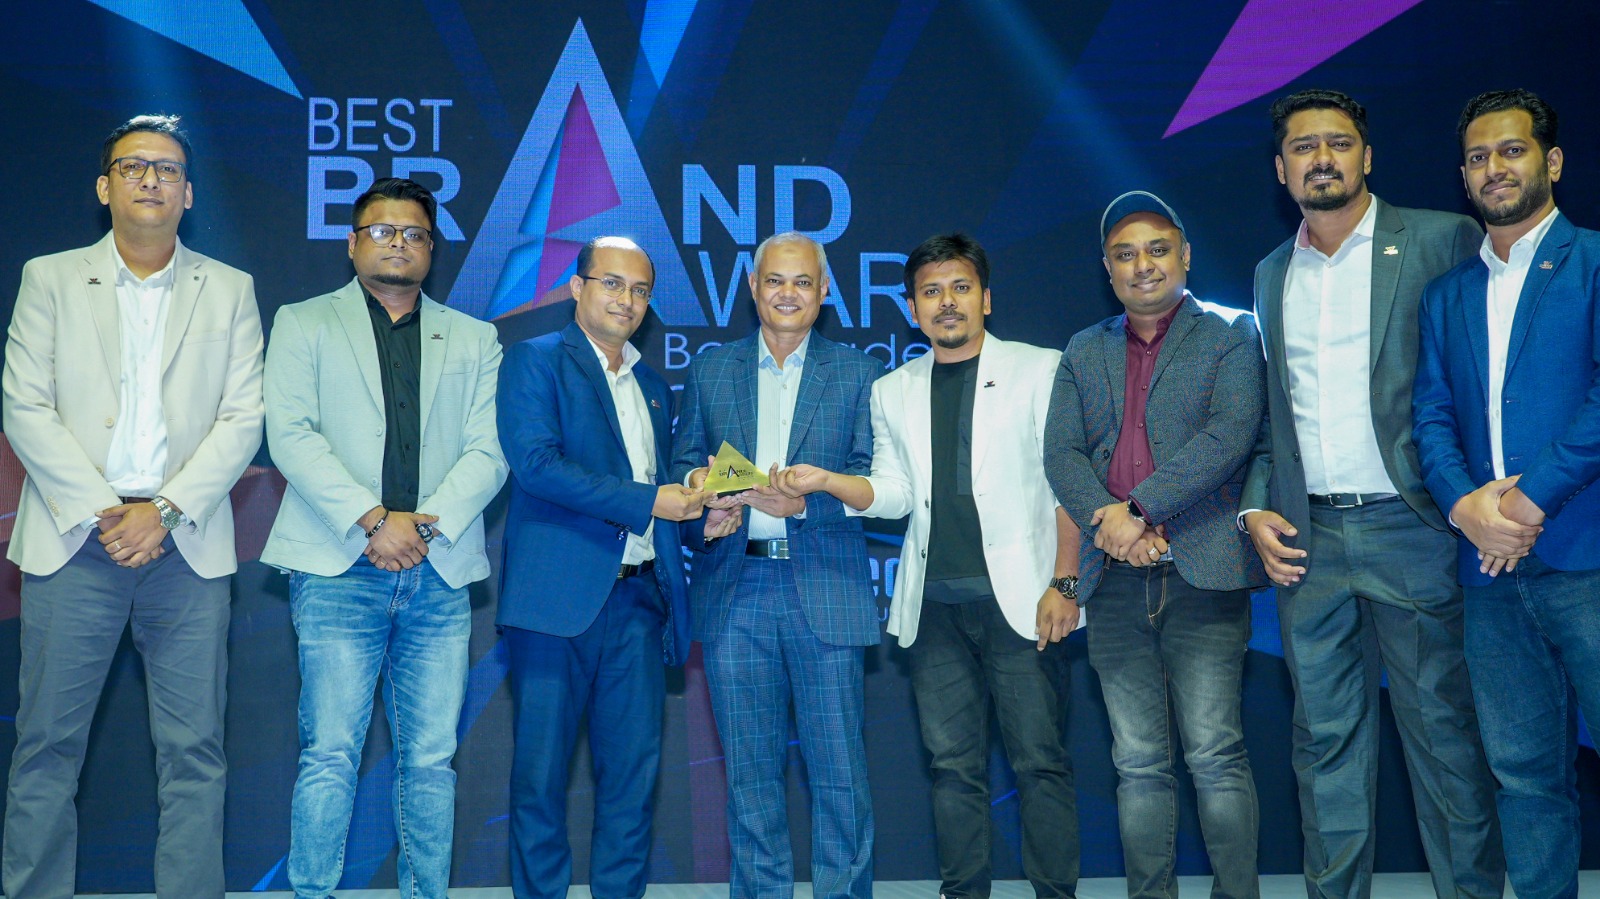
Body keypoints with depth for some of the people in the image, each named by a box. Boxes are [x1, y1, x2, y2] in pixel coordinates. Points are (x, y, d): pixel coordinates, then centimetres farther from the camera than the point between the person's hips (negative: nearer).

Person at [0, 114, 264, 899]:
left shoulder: (229, 290, 11)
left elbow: (243, 419, 3)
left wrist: (165, 510, -9)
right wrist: (101, 513, -9)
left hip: (186, 545, 0)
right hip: (73, 540, 0)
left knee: (193, 751, 1)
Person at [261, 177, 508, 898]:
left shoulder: (474, 340, 17)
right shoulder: (304, 323, 11)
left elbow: (489, 450, 5)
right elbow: (291, 434, -2)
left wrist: (427, 523, -11)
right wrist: (371, 521, -12)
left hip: (439, 574, 2)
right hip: (339, 569, -2)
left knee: (430, 759, 3)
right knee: (330, 754, -5)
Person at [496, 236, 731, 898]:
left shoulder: (653, 386, 21)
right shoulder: (535, 361, 1)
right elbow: (536, 464, -14)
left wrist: (704, 507, 3)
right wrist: (647, 501, -15)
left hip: (637, 598, 6)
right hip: (558, 595, -5)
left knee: (634, 769, 6)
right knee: (541, 769, 0)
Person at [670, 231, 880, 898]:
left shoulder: (856, 373, 7)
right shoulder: (710, 370, 14)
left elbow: (874, 479, -1)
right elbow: (683, 465, 13)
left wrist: (803, 501, -17)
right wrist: (699, 484, -10)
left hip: (824, 589, -2)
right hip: (733, 591, 2)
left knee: (838, 763, -1)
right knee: (749, 767, 8)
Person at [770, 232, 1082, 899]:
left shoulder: (1041, 371, 3)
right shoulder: (893, 391, 15)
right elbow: (892, 494, 11)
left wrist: (1064, 583, -9)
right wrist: (826, 481, -7)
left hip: (1018, 597, -3)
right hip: (934, 605, 4)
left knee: (1040, 761, -2)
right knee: (954, 764, 8)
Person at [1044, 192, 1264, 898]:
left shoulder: (1231, 336, 5)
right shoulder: (1083, 354, 17)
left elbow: (1230, 434, -9)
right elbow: (1060, 454, 8)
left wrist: (1137, 507, -14)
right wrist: (1105, 518, -11)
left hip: (1202, 572, -4)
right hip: (1116, 577, 4)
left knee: (1215, 756, -4)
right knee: (1138, 764, 7)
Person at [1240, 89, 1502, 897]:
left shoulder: (1442, 241, 0)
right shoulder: (1272, 275, 15)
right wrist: (1256, 509, 7)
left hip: (1409, 529, -4)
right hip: (1306, 540, 4)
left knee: (1444, 731, 2)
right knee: (1324, 739, 9)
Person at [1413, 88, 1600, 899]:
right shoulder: (1446, 294, 17)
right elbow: (1432, 415, 9)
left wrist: (1533, 500, -16)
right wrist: (1465, 502, -9)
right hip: (1491, 563, 5)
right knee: (1521, 769, 11)